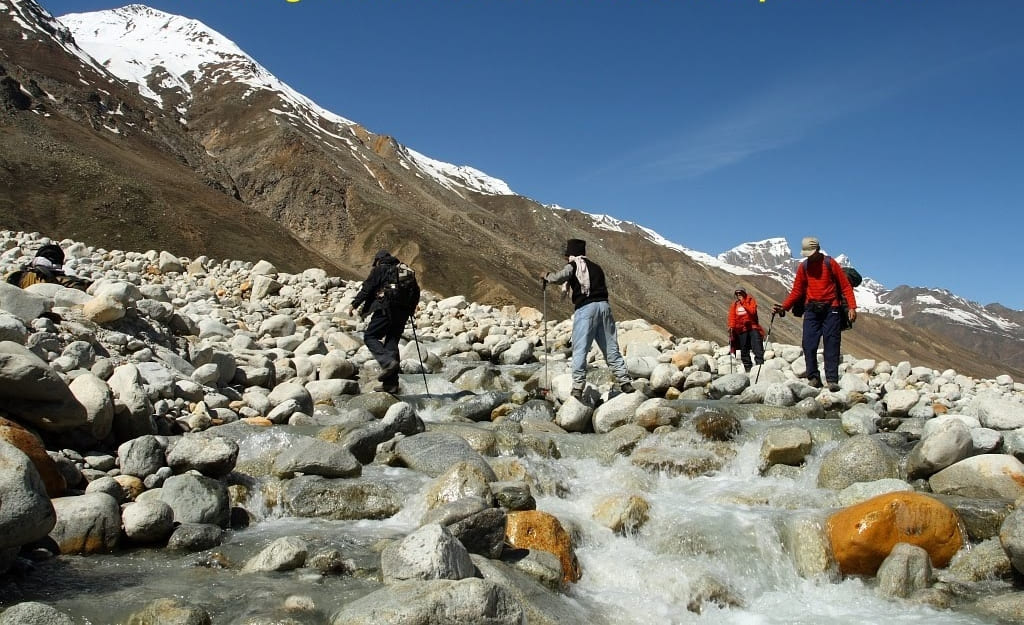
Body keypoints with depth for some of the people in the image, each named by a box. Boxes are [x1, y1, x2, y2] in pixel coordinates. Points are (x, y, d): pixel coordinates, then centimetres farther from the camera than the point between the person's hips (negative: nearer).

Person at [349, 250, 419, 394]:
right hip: (402, 312, 6)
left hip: (386, 310, -6)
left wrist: (355, 304, 8)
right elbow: (416, 291, 20)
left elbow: (367, 288, -1)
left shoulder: (379, 270, 4)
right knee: (392, 343, 9)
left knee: (370, 337, 2)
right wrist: (410, 309, 26)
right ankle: (391, 384, 6)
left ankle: (388, 362, -23)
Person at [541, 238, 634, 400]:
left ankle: (577, 388, -8)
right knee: (611, 349, 10)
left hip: (585, 308, -6)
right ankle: (625, 383, 9)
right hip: (603, 305, 6)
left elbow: (559, 277, -14)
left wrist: (547, 276, 6)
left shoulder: (573, 266, 3)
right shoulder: (596, 267, 22)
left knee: (580, 350, -3)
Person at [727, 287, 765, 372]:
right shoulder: (735, 304, 12)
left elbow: (753, 311, -13)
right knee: (744, 350, 3)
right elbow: (732, 316, 7)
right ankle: (748, 367, 7)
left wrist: (743, 302, -13)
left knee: (757, 348, -12)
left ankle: (760, 364, -13)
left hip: (752, 327, -3)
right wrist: (731, 327, -8)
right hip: (741, 329, 3)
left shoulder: (751, 300, 4)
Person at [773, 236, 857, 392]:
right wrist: (784, 306, -1)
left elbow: (845, 286, 0)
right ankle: (813, 378, 0)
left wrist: (852, 307, -9)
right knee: (809, 345, -6)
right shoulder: (803, 267, 10)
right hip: (811, 310, 3)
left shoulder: (830, 263, 0)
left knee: (831, 346, -5)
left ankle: (832, 379, -5)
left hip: (830, 310, -3)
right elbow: (797, 291, 12)